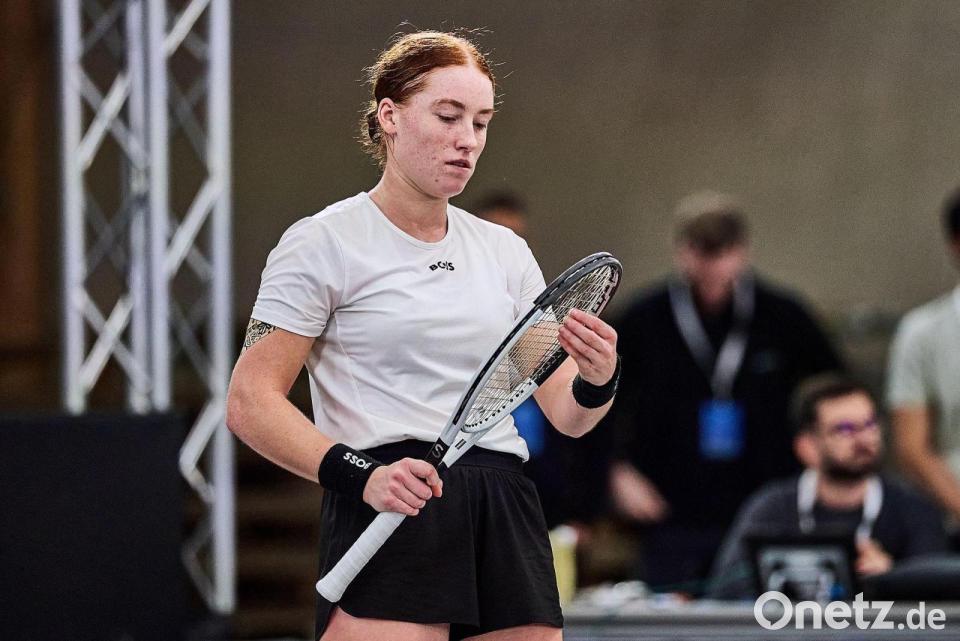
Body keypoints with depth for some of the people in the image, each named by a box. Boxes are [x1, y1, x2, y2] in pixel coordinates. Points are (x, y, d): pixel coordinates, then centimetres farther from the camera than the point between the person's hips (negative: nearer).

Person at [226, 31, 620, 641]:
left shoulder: (505, 251, 18)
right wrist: (361, 475, -20)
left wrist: (596, 381, -8)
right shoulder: (324, 242, 1)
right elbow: (251, 403, -5)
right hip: (390, 515, -6)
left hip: (506, 518, 6)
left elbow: (566, 413, 16)